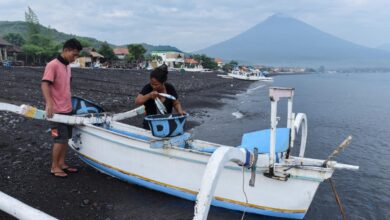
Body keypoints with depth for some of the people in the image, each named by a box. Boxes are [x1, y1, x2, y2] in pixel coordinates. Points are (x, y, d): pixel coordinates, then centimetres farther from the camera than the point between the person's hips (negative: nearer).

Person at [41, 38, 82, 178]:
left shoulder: (67, 66, 12)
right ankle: (54, 167, 13)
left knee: (66, 137, 14)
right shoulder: (53, 65, -14)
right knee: (60, 139, -2)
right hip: (57, 110, -8)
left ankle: (61, 163, 26)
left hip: (67, 109, 8)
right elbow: (44, 84, -23)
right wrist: (49, 103, -35)